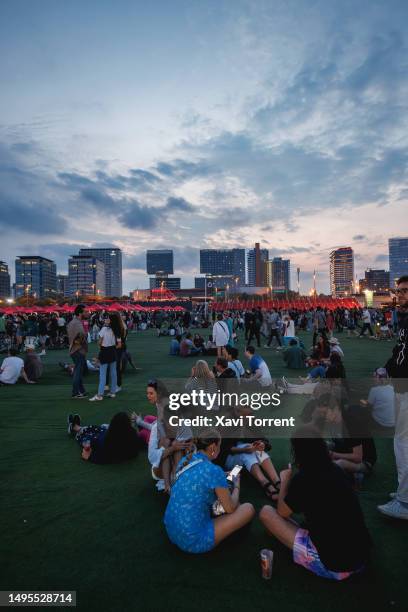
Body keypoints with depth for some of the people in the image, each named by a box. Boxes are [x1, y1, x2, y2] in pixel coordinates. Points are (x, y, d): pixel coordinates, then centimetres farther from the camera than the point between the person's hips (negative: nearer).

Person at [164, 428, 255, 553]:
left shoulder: (185, 460, 0)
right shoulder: (214, 471, -22)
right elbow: (230, 509, -9)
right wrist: (236, 486, 9)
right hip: (193, 541, -8)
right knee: (249, 509, 0)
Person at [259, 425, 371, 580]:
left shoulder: (301, 479, -17)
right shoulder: (336, 471, 1)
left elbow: (282, 512, 1)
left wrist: (285, 481, 13)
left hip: (332, 566, -7)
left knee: (266, 512, 0)